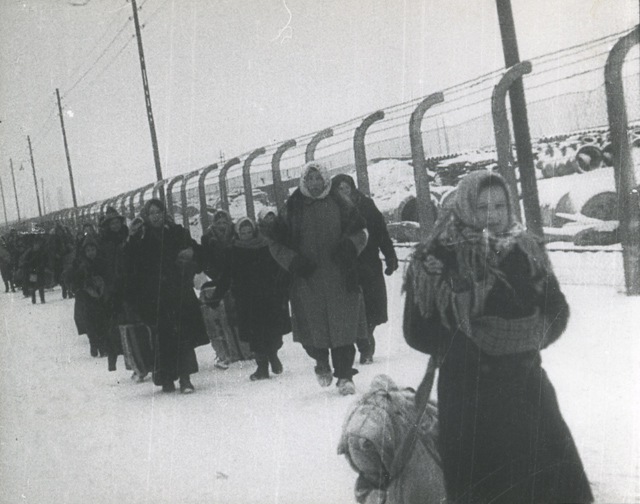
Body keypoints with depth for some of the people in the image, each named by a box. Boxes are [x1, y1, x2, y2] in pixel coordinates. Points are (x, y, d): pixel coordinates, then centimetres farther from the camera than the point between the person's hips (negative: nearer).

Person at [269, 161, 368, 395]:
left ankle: (344, 375, 8)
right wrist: (294, 262, -7)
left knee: (343, 328, -3)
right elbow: (277, 243, 9)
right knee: (312, 331, 3)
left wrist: (349, 246, -7)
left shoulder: (340, 205, 5)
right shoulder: (292, 209, 4)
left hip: (340, 278, 0)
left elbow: (360, 231, 14)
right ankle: (321, 361, 33)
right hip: (307, 280, 0)